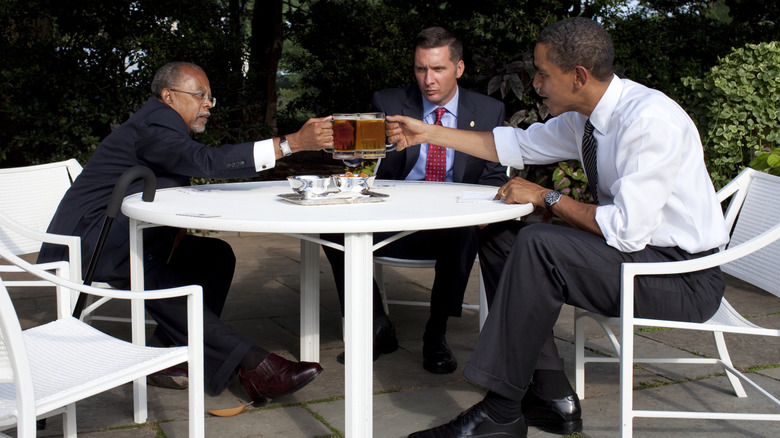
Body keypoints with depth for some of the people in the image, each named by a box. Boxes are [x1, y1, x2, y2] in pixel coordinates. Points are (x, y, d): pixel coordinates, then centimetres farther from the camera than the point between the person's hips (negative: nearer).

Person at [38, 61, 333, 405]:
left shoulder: (164, 126, 16)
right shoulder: (154, 125, -17)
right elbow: (207, 162, -34)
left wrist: (176, 231, -8)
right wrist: (292, 143, -38)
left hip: (127, 236, 10)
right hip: (88, 242, -10)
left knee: (216, 256, -4)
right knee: (156, 281, -36)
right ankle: (252, 367, -40)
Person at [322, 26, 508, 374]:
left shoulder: (489, 112, 8)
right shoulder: (388, 104, 6)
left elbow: (495, 176, 7)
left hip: (454, 225, -1)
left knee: (465, 231, -37)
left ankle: (436, 335, -17)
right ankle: (377, 329, -9)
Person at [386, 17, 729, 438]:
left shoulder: (650, 120, -25)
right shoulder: (583, 116, 2)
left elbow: (627, 229, -29)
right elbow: (518, 144, 17)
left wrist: (546, 197, -16)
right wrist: (430, 133, 15)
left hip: (685, 278, -9)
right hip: (637, 250, 9)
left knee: (538, 244, -28)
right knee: (497, 238, 2)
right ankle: (552, 398, 1)